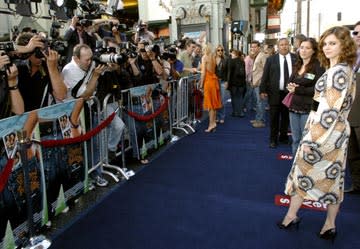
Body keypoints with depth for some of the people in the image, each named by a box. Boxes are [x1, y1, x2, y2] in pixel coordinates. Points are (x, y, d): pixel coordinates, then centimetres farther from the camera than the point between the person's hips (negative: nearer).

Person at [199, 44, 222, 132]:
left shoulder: (204, 57, -6)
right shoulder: (213, 57, 11)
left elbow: (203, 72, -10)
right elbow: (213, 69, 5)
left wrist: (201, 84, -7)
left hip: (208, 80, -6)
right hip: (214, 79, 6)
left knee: (210, 103, -4)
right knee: (214, 103, 9)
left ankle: (211, 124, -4)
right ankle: (213, 123, 14)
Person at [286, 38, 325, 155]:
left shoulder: (318, 67, -8)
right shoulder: (297, 66, 13)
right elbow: (289, 83, 15)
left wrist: (298, 89, -15)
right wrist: (290, 86, -8)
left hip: (308, 109, -6)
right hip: (294, 107, 7)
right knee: (296, 140, 14)